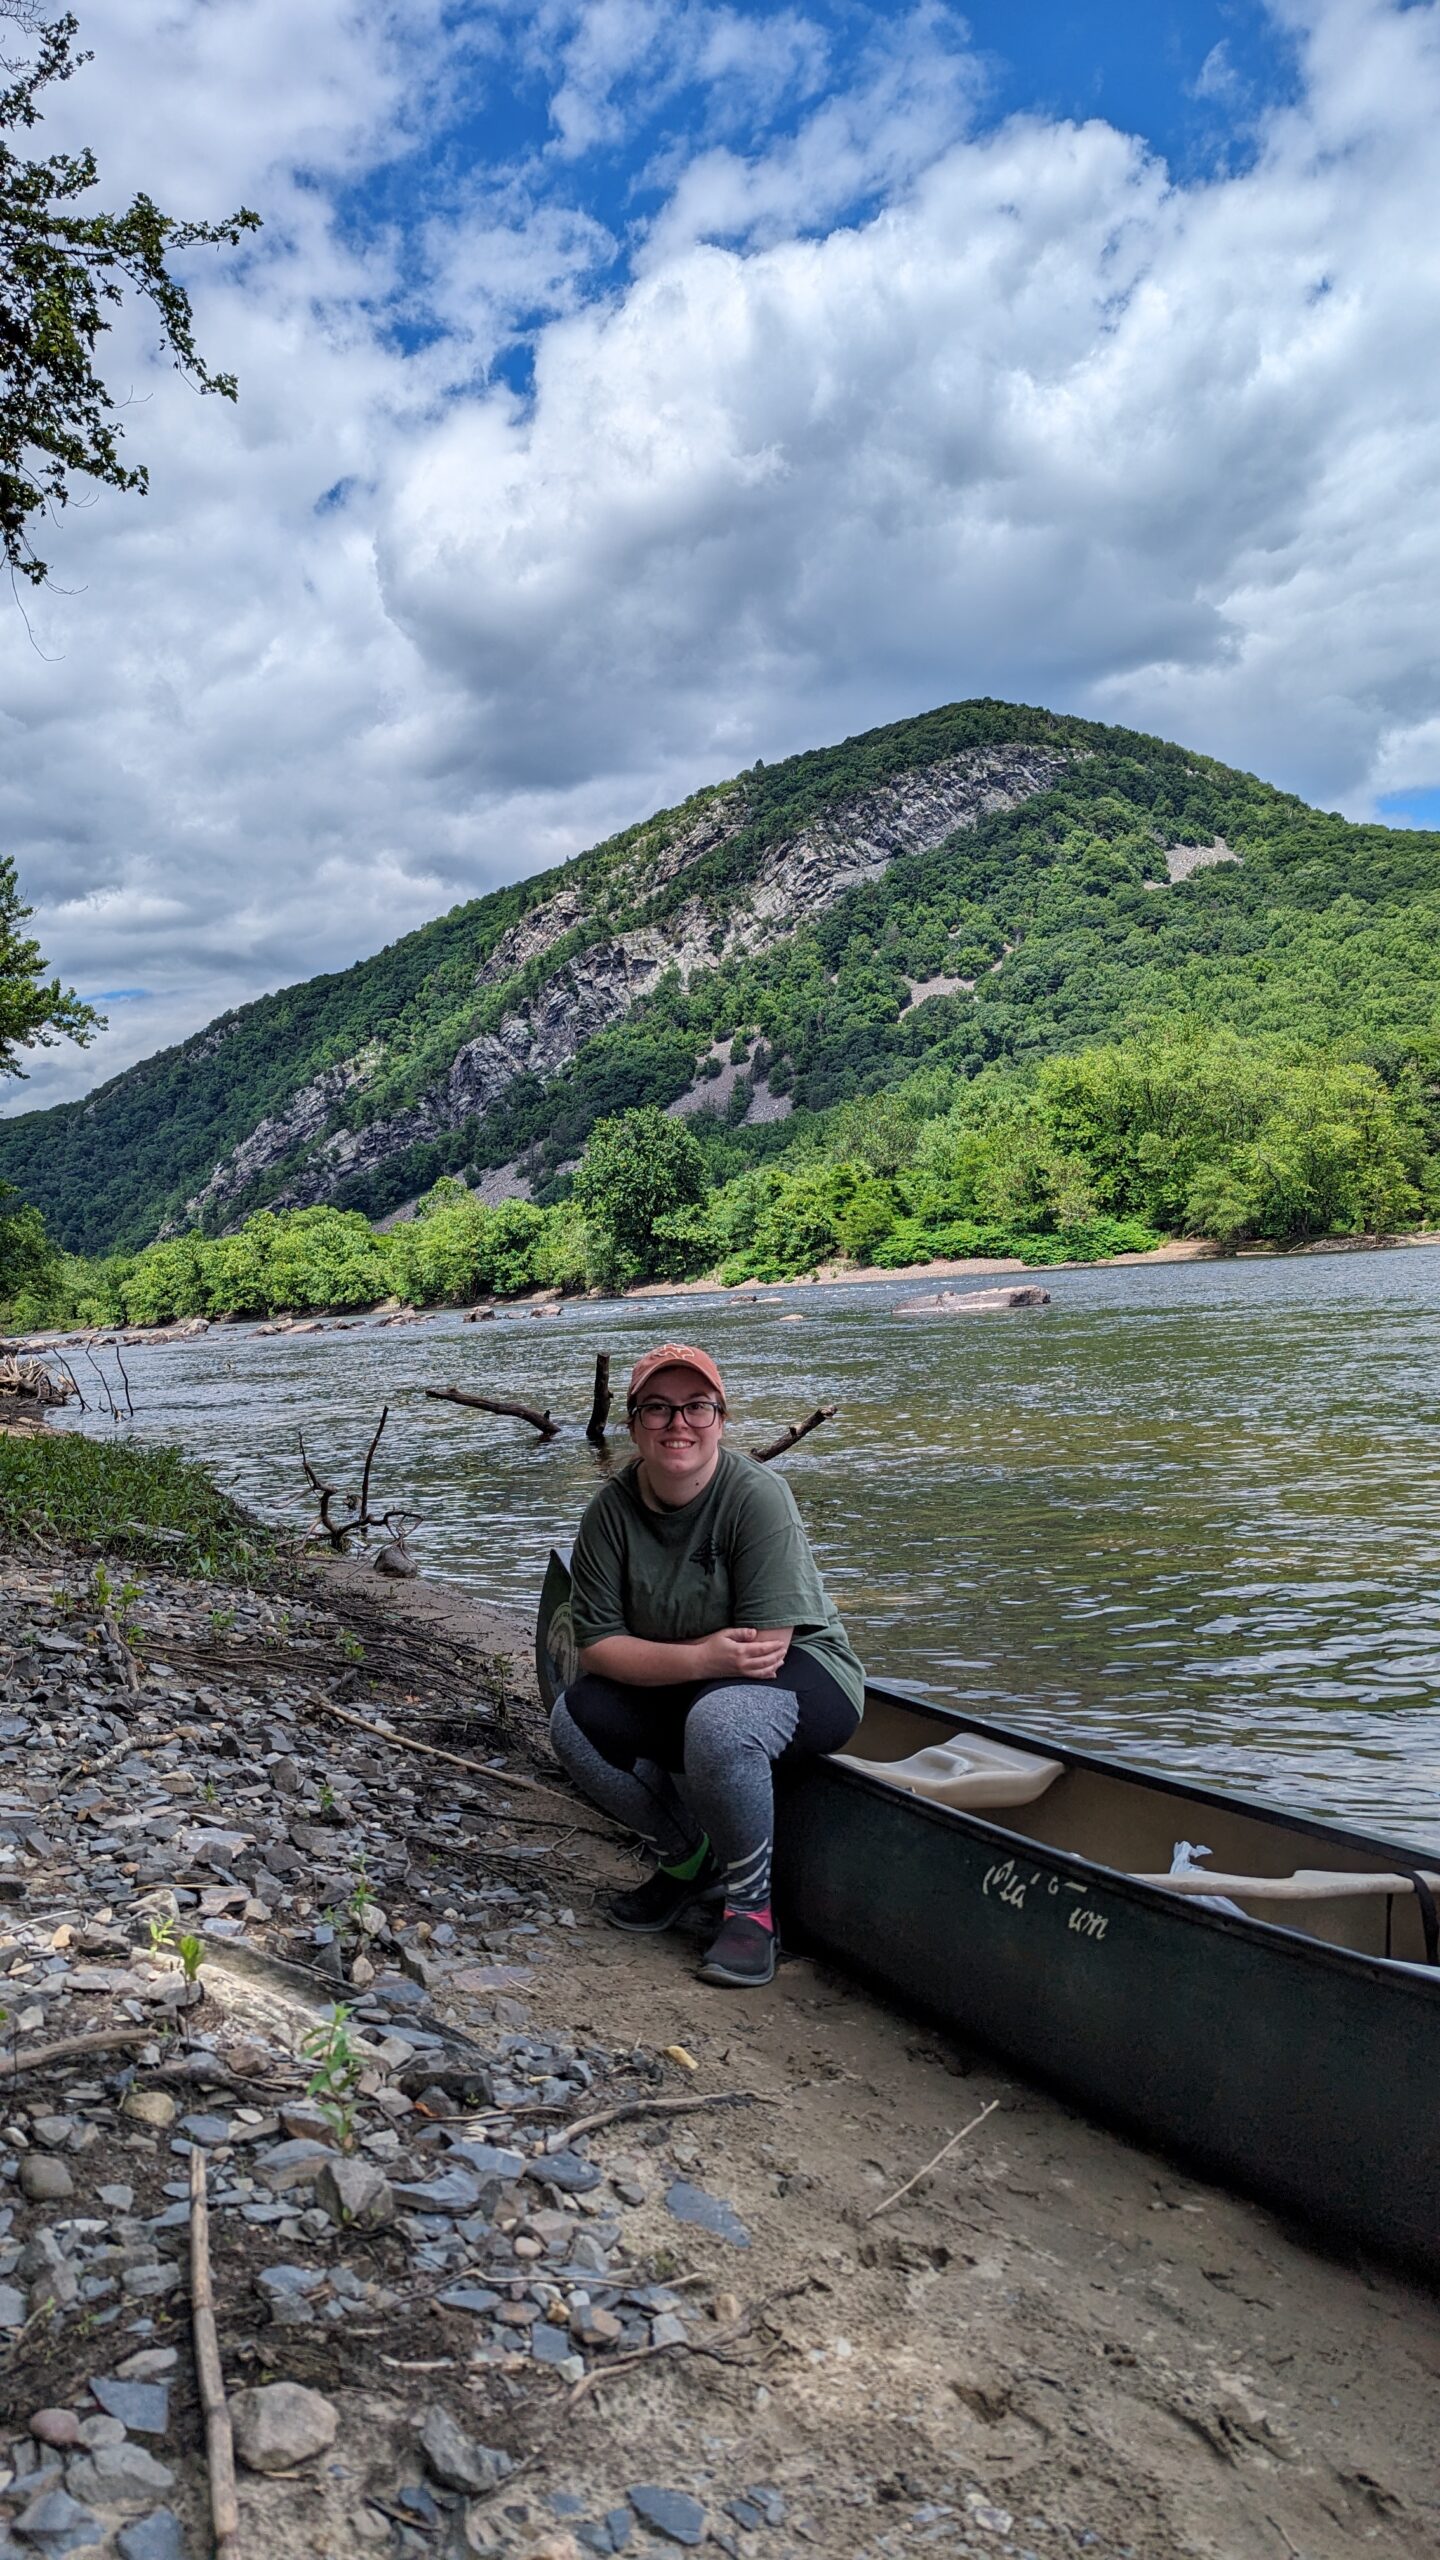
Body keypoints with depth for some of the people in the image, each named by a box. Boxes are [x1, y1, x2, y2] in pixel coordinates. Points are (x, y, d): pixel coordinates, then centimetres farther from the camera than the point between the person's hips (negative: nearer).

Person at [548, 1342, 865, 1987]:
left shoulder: (757, 1495, -23)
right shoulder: (610, 1510, -10)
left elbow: (765, 1647, -25)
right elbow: (596, 1645, -13)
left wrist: (656, 1658, -18)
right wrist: (701, 1657, -29)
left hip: (805, 1677, -5)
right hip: (679, 1692, 6)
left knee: (719, 1720, -36)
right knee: (573, 1720, -16)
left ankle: (750, 1905, -10)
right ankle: (688, 1861, 8)